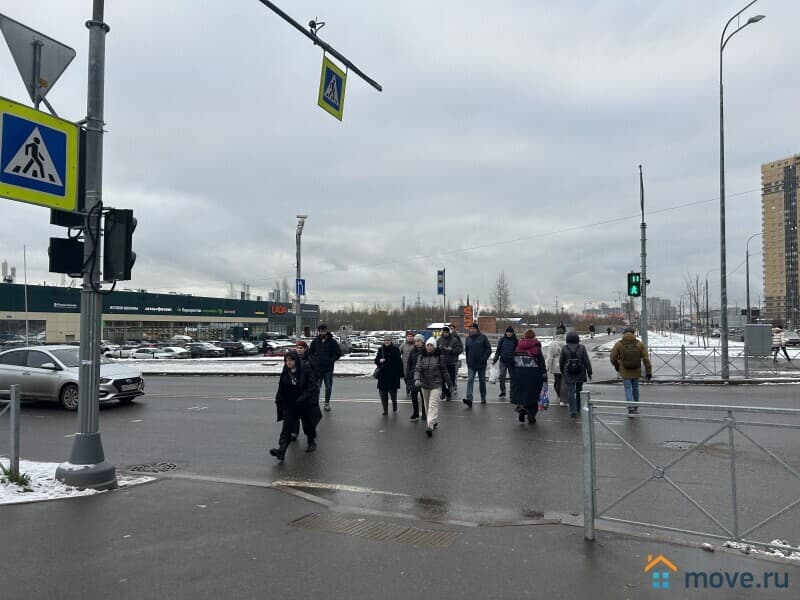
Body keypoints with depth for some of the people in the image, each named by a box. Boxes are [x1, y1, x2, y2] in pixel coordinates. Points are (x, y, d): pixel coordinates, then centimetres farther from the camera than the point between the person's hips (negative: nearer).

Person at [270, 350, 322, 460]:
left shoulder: (305, 370, -14)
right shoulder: (285, 372, 0)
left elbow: (312, 387, -16)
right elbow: (281, 389, 8)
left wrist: (301, 399, -22)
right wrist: (279, 401, 1)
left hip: (305, 405, -3)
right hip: (289, 405, 3)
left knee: (308, 424, 13)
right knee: (287, 425, -9)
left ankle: (311, 442, 38)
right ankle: (281, 449, -18)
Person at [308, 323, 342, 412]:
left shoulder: (332, 342, -3)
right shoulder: (315, 341, 3)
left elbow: (338, 353, 1)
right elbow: (310, 352, 14)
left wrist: (331, 360, -9)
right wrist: (313, 360, -2)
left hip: (328, 369, 0)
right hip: (317, 368, 1)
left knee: (328, 387, 7)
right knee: (316, 387, 2)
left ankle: (327, 403, 20)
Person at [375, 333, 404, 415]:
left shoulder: (395, 349, -2)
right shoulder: (381, 349, 7)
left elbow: (399, 362, -2)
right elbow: (376, 361, 11)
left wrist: (401, 374, -4)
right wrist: (379, 361, -13)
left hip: (393, 375, -3)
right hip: (383, 374, 3)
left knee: (392, 391, -1)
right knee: (383, 392, 1)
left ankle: (394, 404, 32)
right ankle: (385, 410, 14)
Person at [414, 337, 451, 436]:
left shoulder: (440, 357, -2)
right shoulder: (421, 357, 4)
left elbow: (444, 371, 5)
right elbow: (417, 369, -5)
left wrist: (448, 382, 9)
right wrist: (417, 379, -22)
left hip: (436, 385, -4)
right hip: (424, 385, 4)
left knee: (433, 405, -14)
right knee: (427, 406, 14)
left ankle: (430, 426, -21)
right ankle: (434, 422, 32)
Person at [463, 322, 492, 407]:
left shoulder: (483, 337, -2)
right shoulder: (468, 339, 9)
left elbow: (489, 349, -4)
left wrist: (484, 359, -13)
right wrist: (467, 361, 11)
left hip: (481, 364, -2)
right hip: (471, 365, 2)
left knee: (482, 381, 10)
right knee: (470, 381, -11)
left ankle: (483, 398, 26)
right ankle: (469, 399, -20)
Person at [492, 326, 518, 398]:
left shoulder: (515, 341, 1)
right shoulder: (502, 339, 3)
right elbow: (498, 350, 7)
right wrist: (495, 359, 1)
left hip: (512, 362, 0)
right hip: (503, 361, 0)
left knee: (512, 376, 5)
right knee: (501, 376, -11)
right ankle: (502, 392, -3)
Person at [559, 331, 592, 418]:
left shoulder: (564, 348, -5)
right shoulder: (582, 348, -6)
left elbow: (561, 361, 2)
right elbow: (587, 361, -6)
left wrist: (562, 371, 19)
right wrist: (589, 373, 1)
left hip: (569, 375, -1)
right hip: (580, 374, 2)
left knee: (571, 392, -1)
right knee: (579, 391, 19)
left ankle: (573, 411, -11)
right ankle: (578, 408, 33)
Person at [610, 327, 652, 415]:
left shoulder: (619, 344, -10)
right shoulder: (639, 344, -6)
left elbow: (613, 358, -4)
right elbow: (646, 359, -8)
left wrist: (616, 366, 15)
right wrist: (649, 371, -4)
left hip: (625, 372, -2)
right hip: (636, 371, 2)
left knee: (628, 389, 5)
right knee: (635, 388, 20)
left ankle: (631, 408, -10)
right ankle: (635, 407, 36)